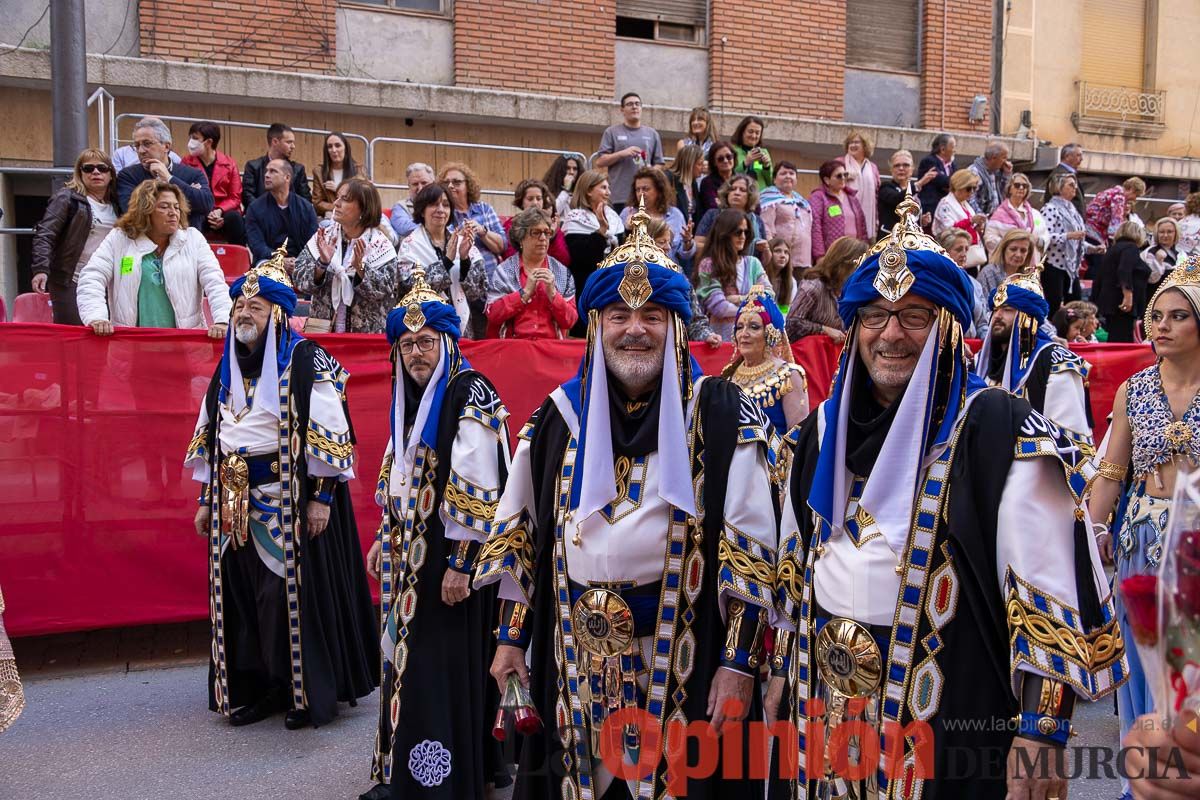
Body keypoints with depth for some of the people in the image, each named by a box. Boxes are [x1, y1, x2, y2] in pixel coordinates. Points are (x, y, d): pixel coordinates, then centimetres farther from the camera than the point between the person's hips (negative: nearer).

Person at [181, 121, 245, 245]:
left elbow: (235, 197, 3)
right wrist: (207, 214, -15)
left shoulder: (229, 163, 3)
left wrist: (220, 211, -17)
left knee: (234, 217, -32)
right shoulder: (186, 163, 2)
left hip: (223, 213, 1)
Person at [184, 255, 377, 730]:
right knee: (244, 595, 10)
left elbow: (328, 436, -12)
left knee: (296, 593, -2)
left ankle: (312, 694, 12)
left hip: (291, 501, -6)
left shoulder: (306, 361, -9)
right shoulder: (228, 367, 12)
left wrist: (321, 499, -16)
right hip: (236, 503, 7)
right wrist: (206, 500, 16)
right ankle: (260, 688, 23)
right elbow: (210, 437, 18)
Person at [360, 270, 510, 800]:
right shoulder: (410, 398, 11)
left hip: (448, 555, -9)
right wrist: (384, 539, 20)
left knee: (445, 666, -2)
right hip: (410, 553, 9)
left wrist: (460, 564, -22)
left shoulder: (471, 397, -16)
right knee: (409, 660, 17)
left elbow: (477, 491, -21)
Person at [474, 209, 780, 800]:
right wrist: (511, 636, 8)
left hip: (681, 662, -3)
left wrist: (738, 662, -12)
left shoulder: (721, 414, -6)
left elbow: (751, 548, -8)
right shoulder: (559, 415, 4)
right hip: (573, 661, 3)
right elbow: (519, 535, 10)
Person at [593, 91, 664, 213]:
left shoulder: (652, 134, 15)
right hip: (618, 196, -2)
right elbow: (599, 162, 1)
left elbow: (658, 164, 15)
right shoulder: (612, 132, 7)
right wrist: (622, 153, -11)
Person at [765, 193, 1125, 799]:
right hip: (824, 699, 5)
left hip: (948, 713, -5)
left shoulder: (999, 430, -12)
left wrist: (1040, 730, -16)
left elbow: (1047, 588, -15)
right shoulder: (825, 429, 6)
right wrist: (782, 669, 15)